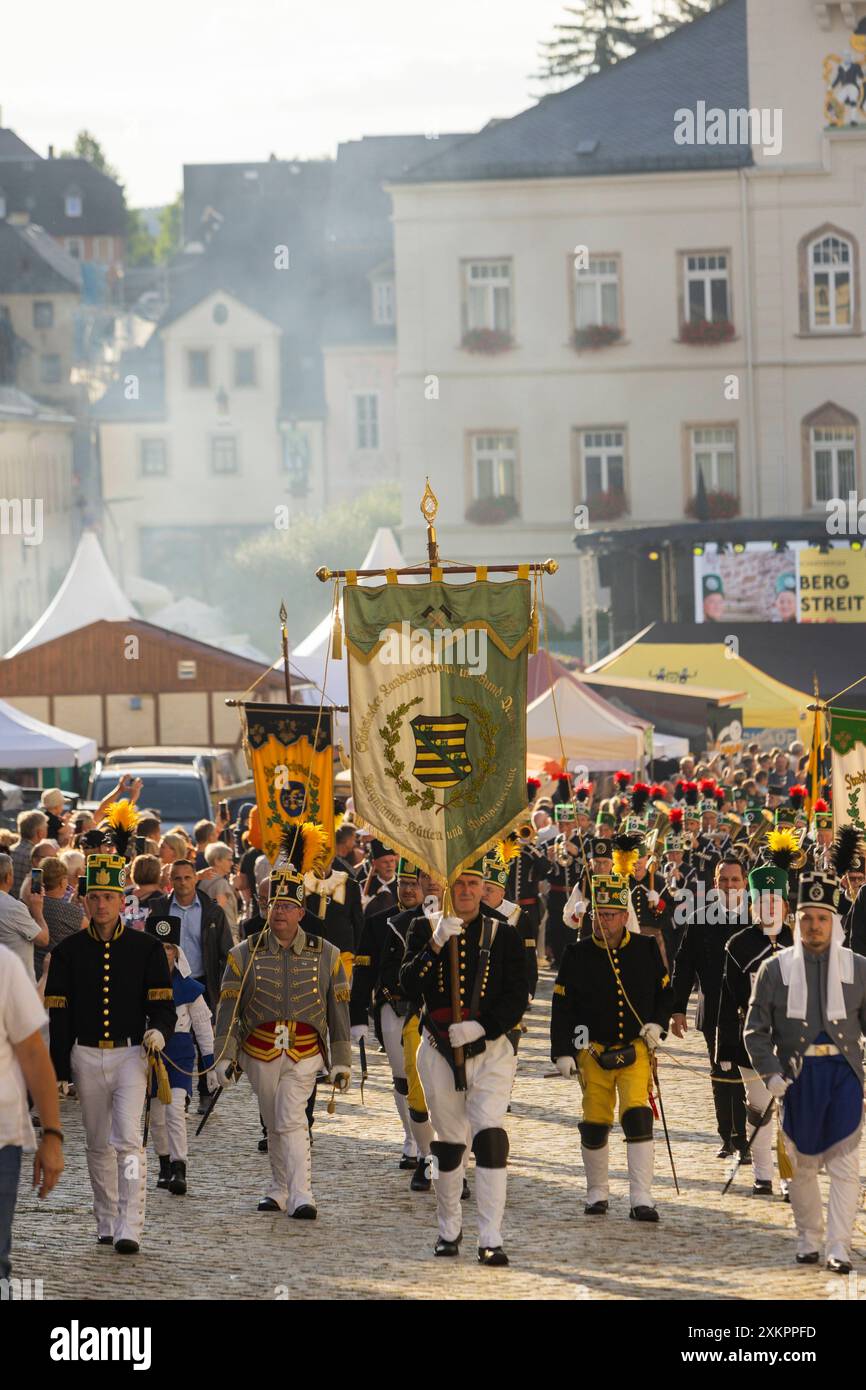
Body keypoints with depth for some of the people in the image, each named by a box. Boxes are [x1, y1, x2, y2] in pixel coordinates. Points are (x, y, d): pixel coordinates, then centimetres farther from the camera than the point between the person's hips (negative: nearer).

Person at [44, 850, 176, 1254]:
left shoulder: (146, 948, 1)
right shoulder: (68, 952, 5)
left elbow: (162, 1004, 0)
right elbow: (58, 1015, 5)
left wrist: (159, 1031, -23)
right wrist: (59, 1071, 1)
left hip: (130, 1055, -3)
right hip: (86, 1057, 3)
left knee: (128, 1140, -14)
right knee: (98, 1145, 11)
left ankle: (129, 1230, -19)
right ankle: (106, 1224, 23)